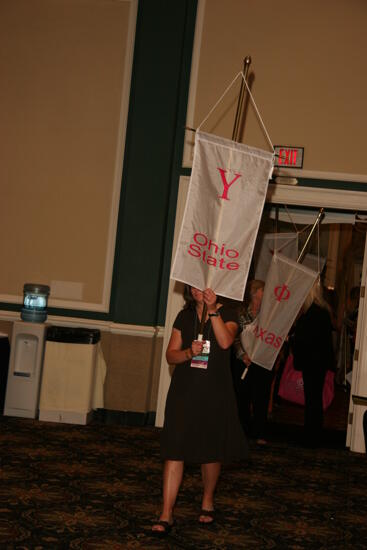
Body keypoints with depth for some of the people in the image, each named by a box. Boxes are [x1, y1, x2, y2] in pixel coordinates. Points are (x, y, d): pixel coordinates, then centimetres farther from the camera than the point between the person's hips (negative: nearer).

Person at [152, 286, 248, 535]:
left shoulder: (227, 313, -1)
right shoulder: (185, 316, 7)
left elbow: (226, 342, -21)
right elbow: (171, 354, 5)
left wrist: (213, 310, -24)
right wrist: (189, 352, -15)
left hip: (215, 392, -2)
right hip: (184, 390, 2)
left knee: (212, 450, 10)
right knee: (174, 450, -4)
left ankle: (208, 501, 34)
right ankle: (166, 514, -2)